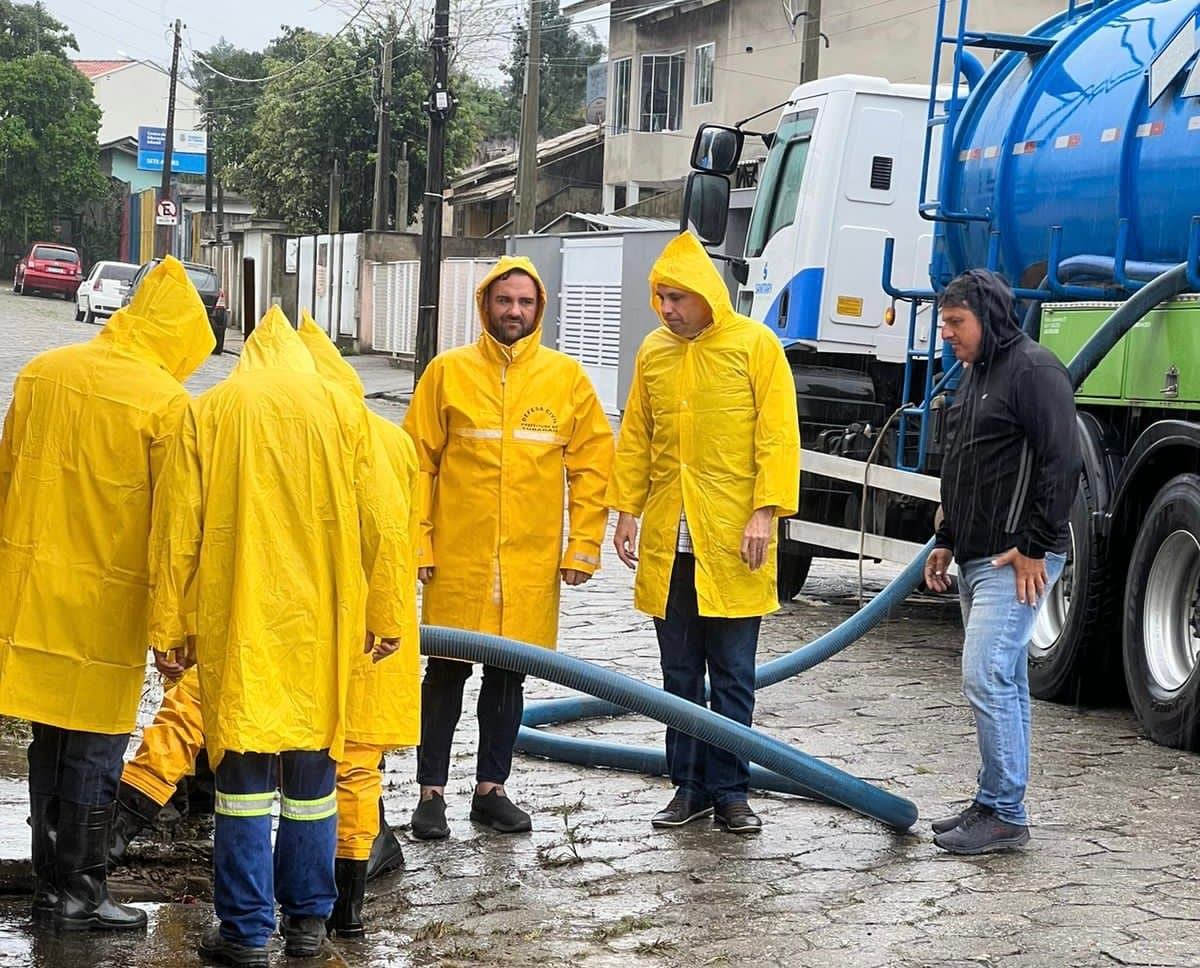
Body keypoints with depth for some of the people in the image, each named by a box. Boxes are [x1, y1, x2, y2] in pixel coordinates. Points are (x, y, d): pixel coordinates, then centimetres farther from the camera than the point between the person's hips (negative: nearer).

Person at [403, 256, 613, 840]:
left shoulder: (566, 377, 5)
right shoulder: (448, 372, 1)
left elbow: (592, 464, 6)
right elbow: (417, 462, 1)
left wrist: (583, 545, 1)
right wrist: (417, 542, -5)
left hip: (532, 560, 2)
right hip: (457, 557, -2)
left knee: (509, 673, 10)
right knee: (447, 671, 4)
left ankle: (491, 789, 21)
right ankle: (432, 793, 13)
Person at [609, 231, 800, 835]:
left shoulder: (755, 345, -4)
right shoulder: (653, 353, 10)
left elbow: (778, 435, -7)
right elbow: (635, 439, 14)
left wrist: (765, 512, -14)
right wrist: (626, 509, 8)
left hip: (731, 542, -4)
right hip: (667, 542, 4)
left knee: (732, 676, 2)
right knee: (680, 673, 10)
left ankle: (730, 791, 10)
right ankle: (689, 787, 18)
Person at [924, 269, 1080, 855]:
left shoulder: (1033, 370, -12)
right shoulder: (976, 375, 19)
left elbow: (1062, 464, -19)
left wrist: (1034, 547, -19)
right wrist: (946, 540, 21)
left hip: (1017, 561, -10)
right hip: (978, 559, 10)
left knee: (987, 677, -13)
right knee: (1004, 681, 12)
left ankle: (1003, 814, -7)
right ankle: (998, 806, 17)